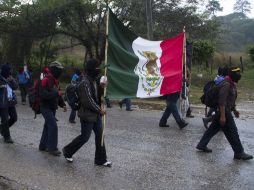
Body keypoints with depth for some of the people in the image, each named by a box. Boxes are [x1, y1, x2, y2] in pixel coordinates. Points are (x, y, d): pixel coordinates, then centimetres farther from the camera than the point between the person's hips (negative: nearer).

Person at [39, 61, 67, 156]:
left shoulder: (55, 80, 12)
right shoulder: (46, 80, -19)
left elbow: (57, 93, 19)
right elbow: (43, 94, -28)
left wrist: (62, 104, 8)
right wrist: (56, 94, -26)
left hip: (52, 107, 9)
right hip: (45, 107, -9)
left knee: (48, 125, 14)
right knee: (53, 126, -12)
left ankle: (43, 145, 26)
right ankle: (52, 148, -4)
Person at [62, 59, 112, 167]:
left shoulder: (94, 81, 10)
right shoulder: (85, 83, -20)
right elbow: (88, 101, -23)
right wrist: (99, 109, -16)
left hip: (96, 114, 9)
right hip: (87, 115, -9)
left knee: (100, 135, 8)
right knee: (84, 137, 1)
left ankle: (100, 160, 16)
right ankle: (67, 151, 23)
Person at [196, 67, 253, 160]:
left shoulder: (232, 84, 12)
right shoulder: (226, 84, -20)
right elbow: (222, 101, -25)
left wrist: (234, 110, 23)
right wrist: (222, 116, -27)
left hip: (226, 111, 10)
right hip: (224, 111, -10)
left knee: (213, 128, 14)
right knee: (232, 132, -3)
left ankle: (202, 145, 22)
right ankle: (239, 153, 6)